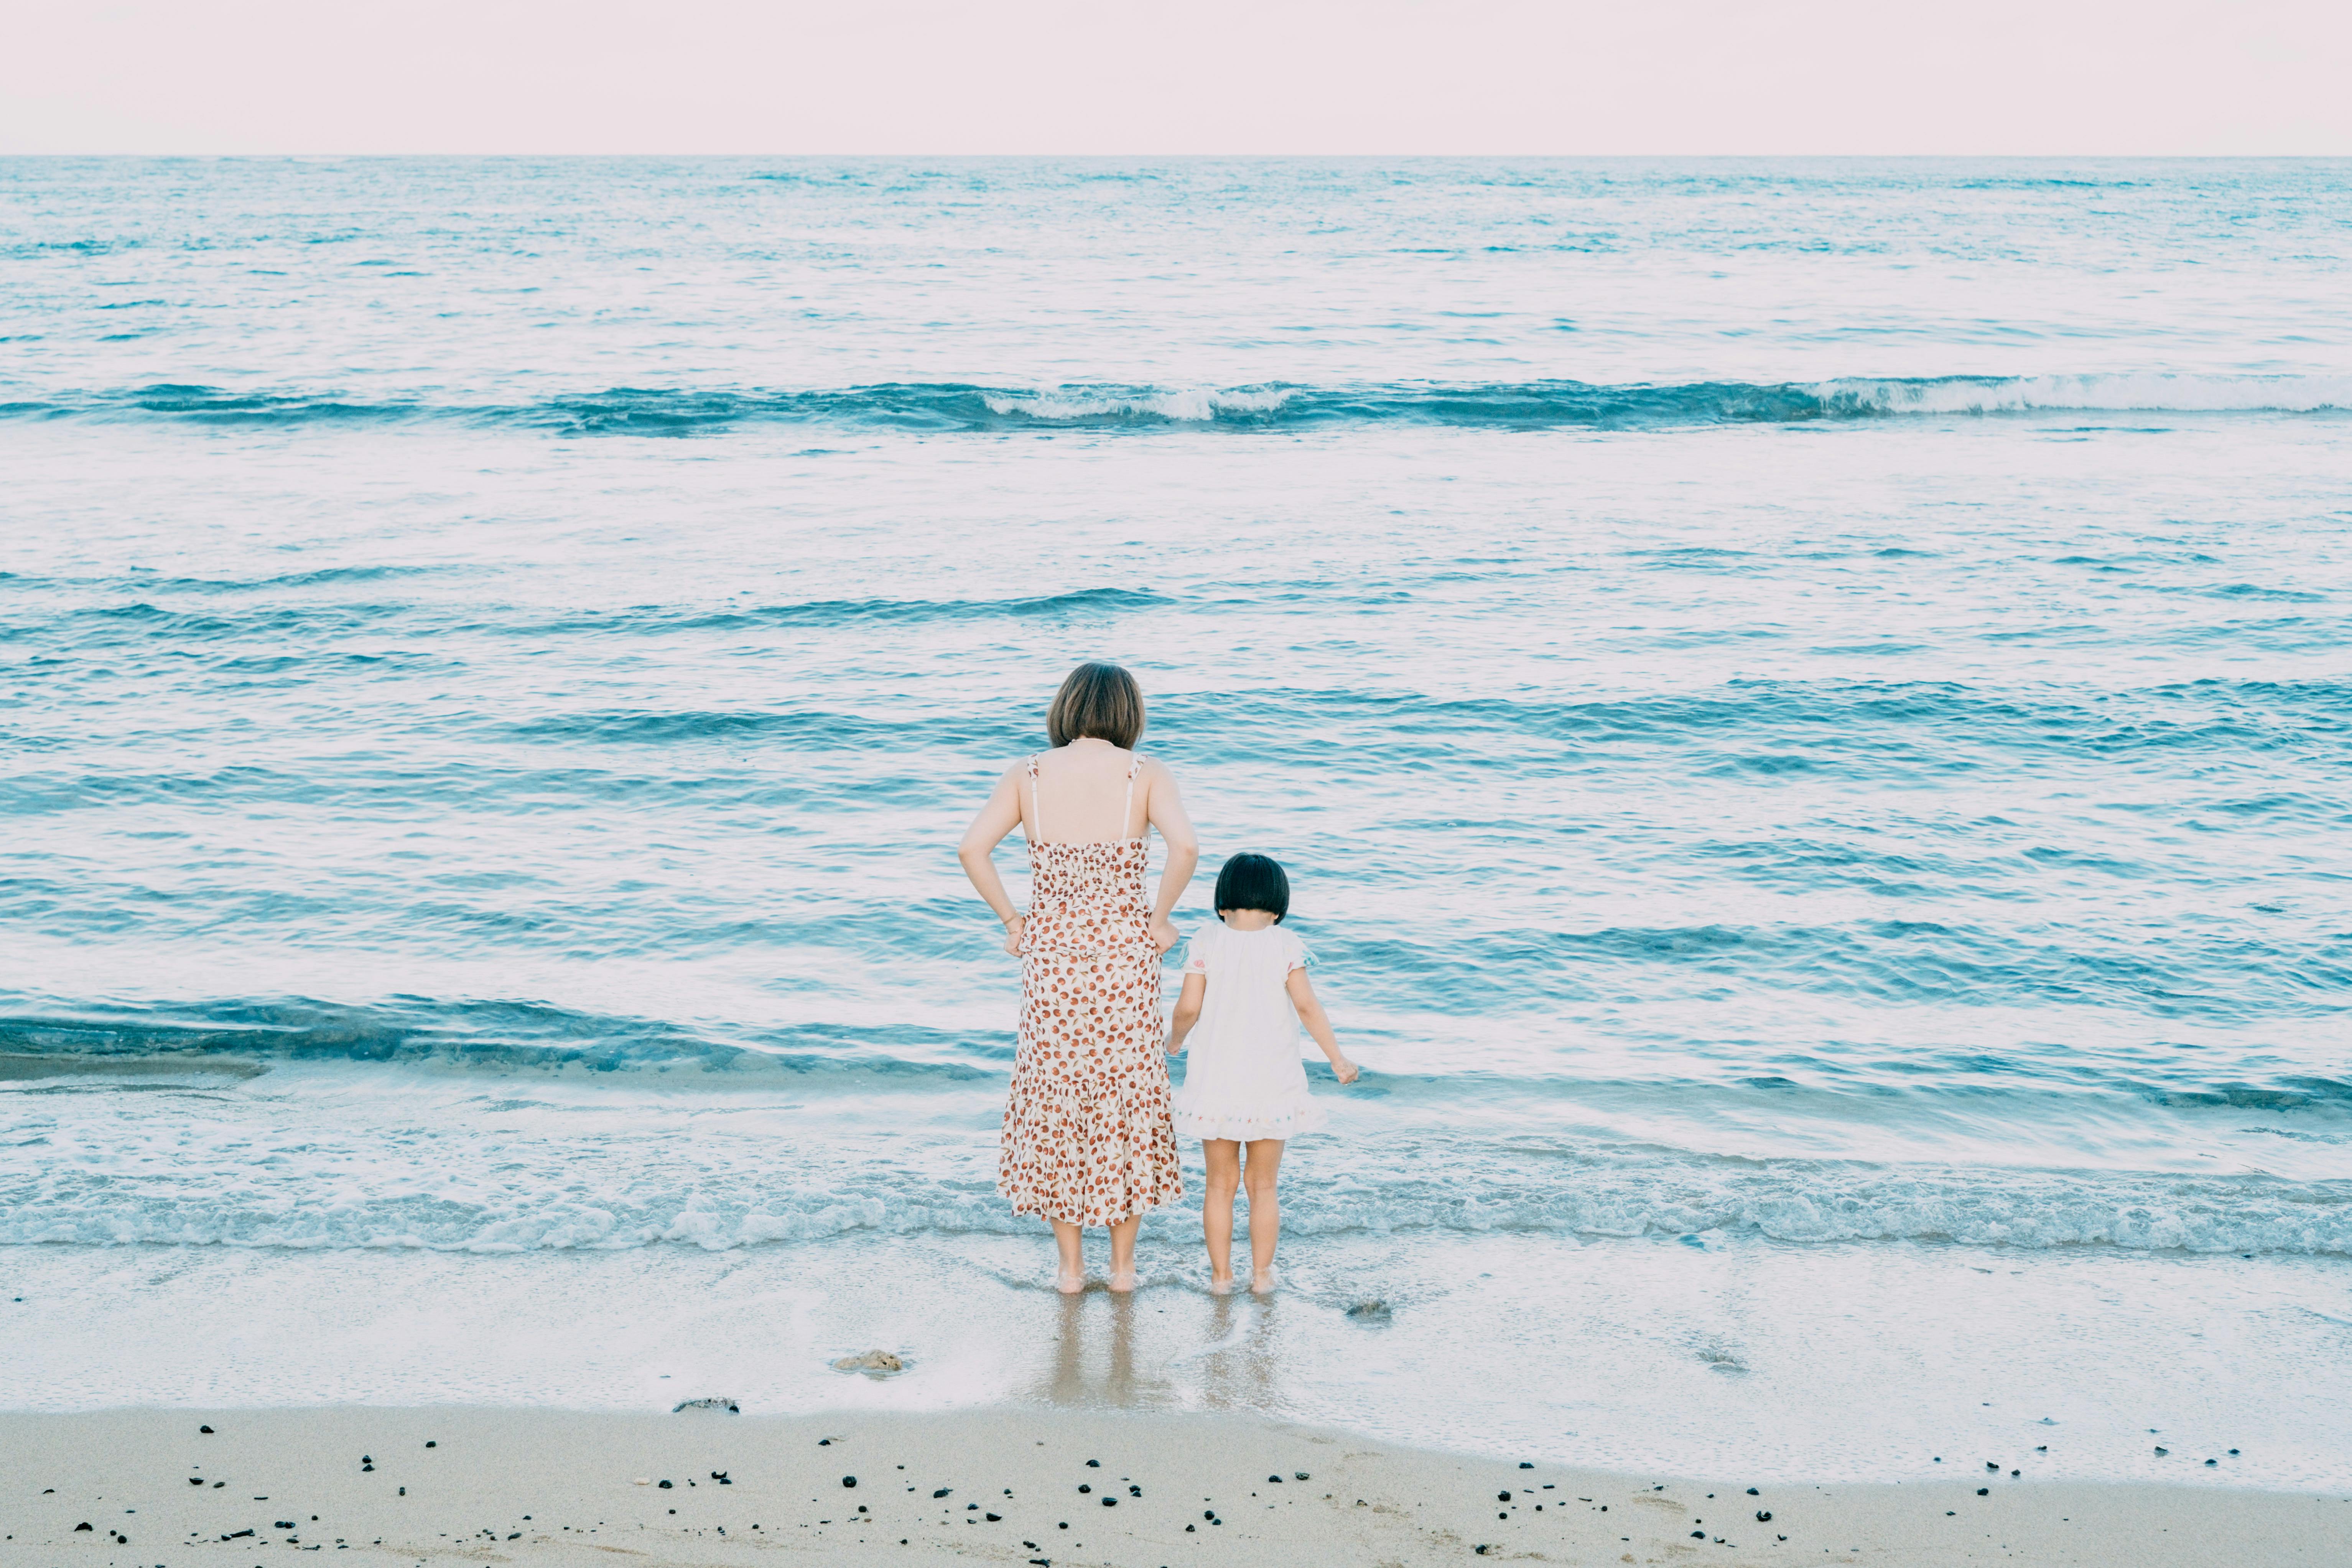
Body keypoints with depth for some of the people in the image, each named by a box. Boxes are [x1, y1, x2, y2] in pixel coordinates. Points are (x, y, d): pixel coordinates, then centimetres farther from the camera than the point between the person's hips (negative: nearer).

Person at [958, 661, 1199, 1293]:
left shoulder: (1028, 776, -2)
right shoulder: (1145, 774, -6)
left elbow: (972, 849, -13)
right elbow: (1185, 846, -22)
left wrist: (1013, 920, -2)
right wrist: (1158, 919, -8)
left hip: (1050, 959, 1)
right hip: (1125, 960, -1)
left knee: (1054, 1104, 14)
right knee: (1126, 1101, 13)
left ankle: (1070, 1264, 20)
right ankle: (1123, 1261, 23)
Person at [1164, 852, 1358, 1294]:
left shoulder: (1206, 942, -4)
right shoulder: (1285, 945, -6)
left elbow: (1188, 1007, -7)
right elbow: (1306, 1006, -9)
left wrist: (1175, 1039, 14)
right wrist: (1338, 1059, 0)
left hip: (1216, 1084, 0)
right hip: (1271, 1085, 0)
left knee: (1221, 1181, 13)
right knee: (1263, 1183, 12)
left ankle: (1221, 1273, 17)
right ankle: (1262, 1273, 16)